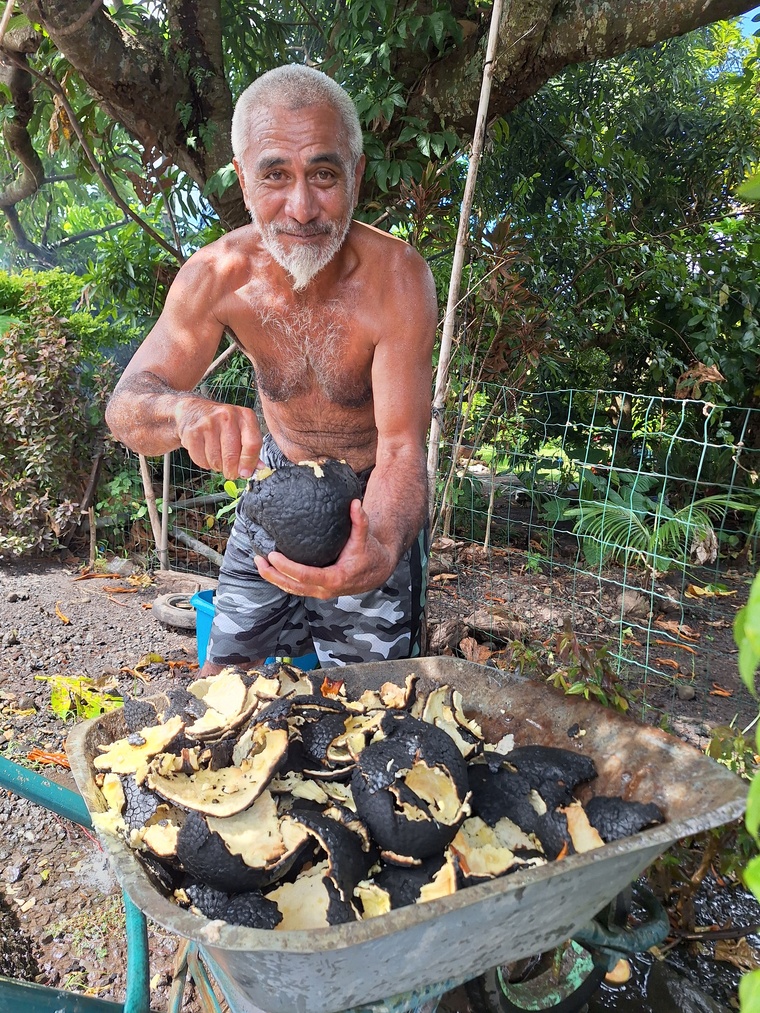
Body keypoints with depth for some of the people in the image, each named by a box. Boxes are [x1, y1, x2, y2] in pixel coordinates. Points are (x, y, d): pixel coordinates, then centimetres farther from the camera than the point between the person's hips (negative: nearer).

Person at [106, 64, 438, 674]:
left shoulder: (398, 279, -27)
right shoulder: (217, 275, -18)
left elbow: (402, 450, -30)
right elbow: (127, 407, -22)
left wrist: (381, 550, -52)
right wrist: (186, 411, -47)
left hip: (372, 495, -2)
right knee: (223, 677, 12)